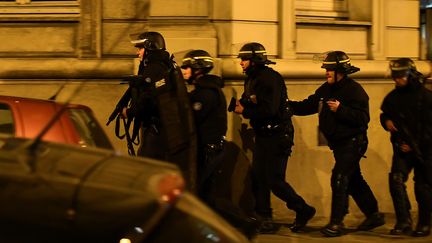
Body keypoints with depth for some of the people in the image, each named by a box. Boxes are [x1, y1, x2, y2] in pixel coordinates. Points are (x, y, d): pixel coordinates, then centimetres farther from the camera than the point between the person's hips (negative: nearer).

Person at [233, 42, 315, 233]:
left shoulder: (270, 79, -18)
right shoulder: (252, 79, 12)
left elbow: (269, 110, -28)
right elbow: (244, 102, 12)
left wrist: (245, 111, -18)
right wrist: (242, 104, -11)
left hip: (277, 136, -9)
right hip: (263, 136, 9)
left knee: (274, 181, -8)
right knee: (258, 178, 6)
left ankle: (303, 210, 10)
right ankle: (264, 219, 13)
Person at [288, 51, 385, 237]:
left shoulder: (354, 90, -16)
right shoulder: (326, 89, 9)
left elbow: (363, 118, -25)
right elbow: (308, 106, 14)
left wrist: (340, 109, -30)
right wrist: (288, 105, 2)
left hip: (352, 143, -9)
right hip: (339, 144, 9)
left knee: (339, 179, -14)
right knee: (354, 181, 16)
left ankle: (336, 223, -10)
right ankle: (374, 215, 28)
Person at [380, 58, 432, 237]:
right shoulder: (392, 97, 8)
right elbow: (385, 114, 24)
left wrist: (414, 146, -15)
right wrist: (386, 121, -1)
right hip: (402, 148, 4)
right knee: (396, 179, -14)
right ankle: (403, 222, -10)